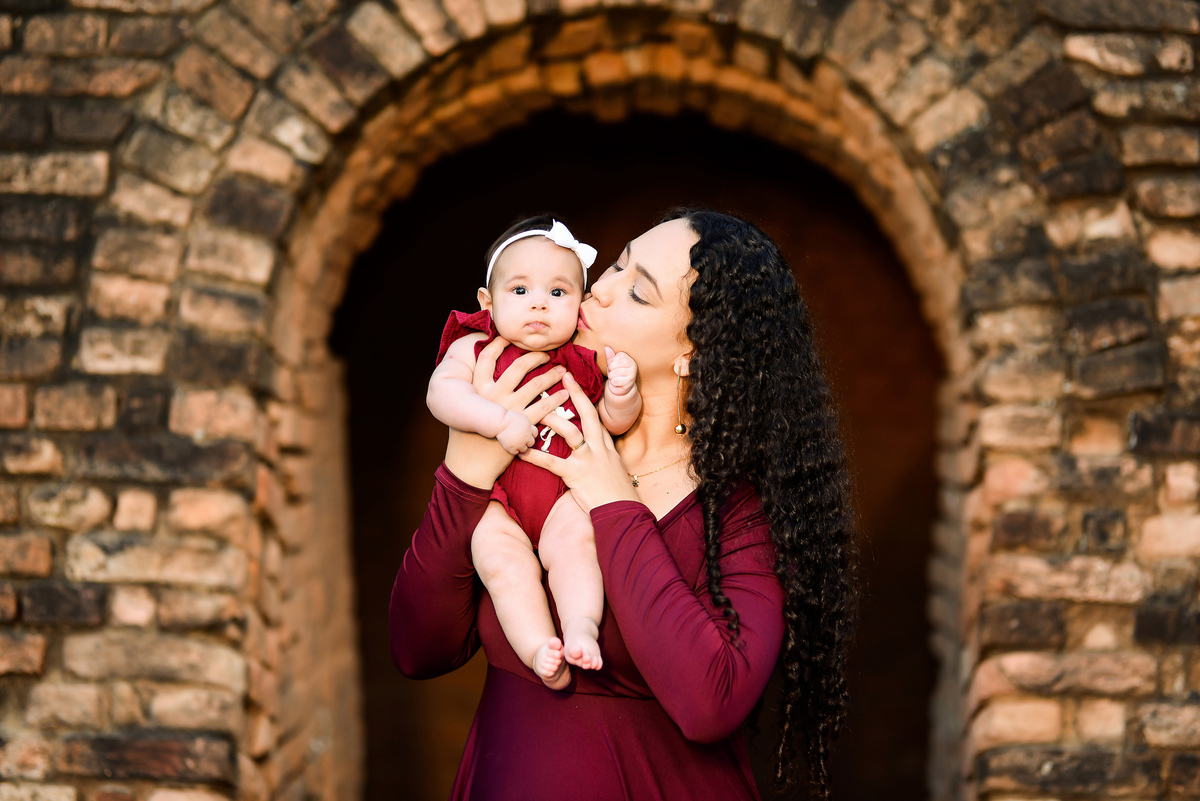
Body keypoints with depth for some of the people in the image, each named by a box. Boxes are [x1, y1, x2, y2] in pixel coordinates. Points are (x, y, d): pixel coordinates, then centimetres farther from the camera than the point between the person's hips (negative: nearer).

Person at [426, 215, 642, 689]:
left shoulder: (585, 360, 8)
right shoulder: (474, 348, 2)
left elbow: (615, 423, 9)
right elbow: (442, 392, -15)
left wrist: (621, 392, -13)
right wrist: (500, 420, -27)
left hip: (569, 490, 1)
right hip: (496, 498, -1)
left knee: (571, 539, -28)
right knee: (500, 559, -24)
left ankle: (582, 624, -30)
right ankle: (539, 650, -28)